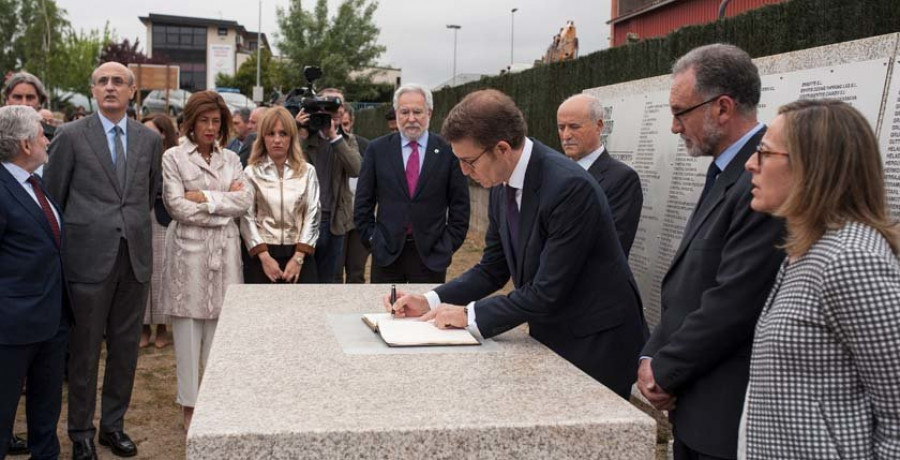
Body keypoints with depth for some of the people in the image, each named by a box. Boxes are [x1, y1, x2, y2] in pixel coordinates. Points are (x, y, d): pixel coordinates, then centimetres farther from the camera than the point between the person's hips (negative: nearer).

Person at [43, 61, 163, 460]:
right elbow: (52, 198, 2)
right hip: (89, 258, -3)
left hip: (135, 257, 3)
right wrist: (65, 242, 4)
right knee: (84, 351, 7)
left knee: (125, 348, 12)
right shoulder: (71, 136, -2)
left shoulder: (150, 139, 7)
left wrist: (134, 227, 13)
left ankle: (114, 424, 27)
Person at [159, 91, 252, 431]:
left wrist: (205, 198, -9)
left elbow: (244, 201, 1)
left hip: (224, 249, 3)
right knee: (188, 327, 2)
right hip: (188, 249, -3)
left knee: (220, 325, 4)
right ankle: (190, 404, 13)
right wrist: (226, 203, -4)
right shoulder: (173, 157, 2)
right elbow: (177, 206, -8)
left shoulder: (231, 159, 13)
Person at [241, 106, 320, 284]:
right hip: (263, 254, -1)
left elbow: (312, 216, 2)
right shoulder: (252, 172, 3)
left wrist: (298, 257, -7)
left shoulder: (307, 171, 6)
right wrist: (264, 257, -11)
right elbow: (247, 218, -1)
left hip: (299, 254, 1)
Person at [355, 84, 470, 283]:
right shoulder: (377, 149, 3)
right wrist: (371, 238, 2)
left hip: (431, 253, -1)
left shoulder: (448, 151, -1)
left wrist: (449, 244, -1)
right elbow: (363, 202, 7)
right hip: (386, 251, 1)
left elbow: (460, 205, 2)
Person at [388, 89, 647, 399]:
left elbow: (548, 292, -26)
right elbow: (492, 270, 8)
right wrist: (429, 302, -3)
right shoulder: (502, 188, 0)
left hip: (598, 345, -7)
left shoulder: (570, 187, -26)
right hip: (549, 337, 7)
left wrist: (471, 315, -18)